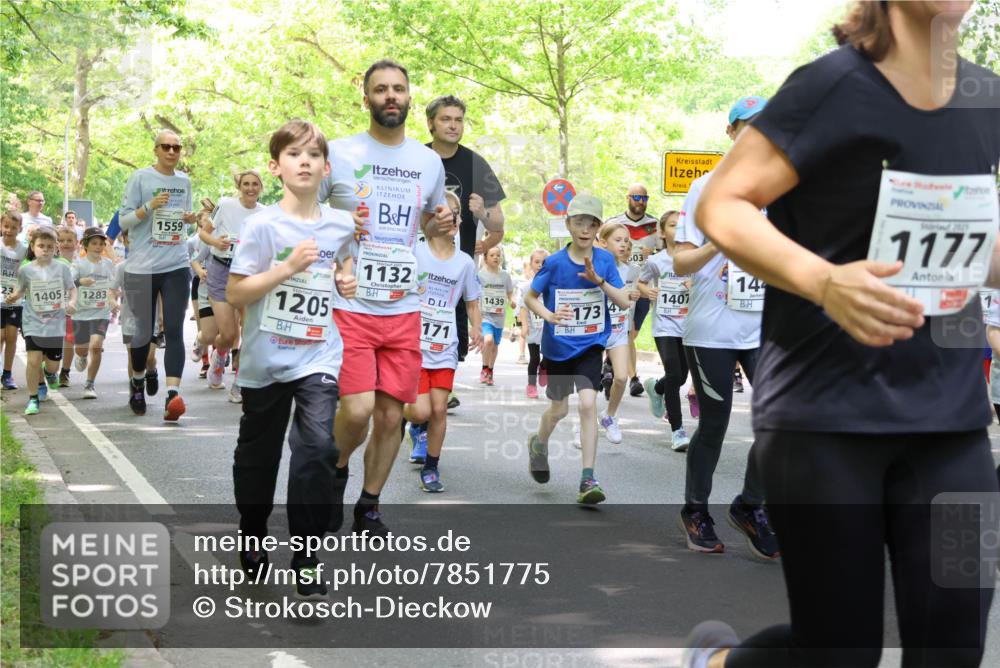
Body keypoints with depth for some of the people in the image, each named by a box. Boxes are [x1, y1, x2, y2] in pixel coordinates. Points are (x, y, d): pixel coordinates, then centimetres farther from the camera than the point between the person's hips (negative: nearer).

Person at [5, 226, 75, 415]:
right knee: (34, 360, -14)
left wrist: (72, 302, -14)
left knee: (52, 363, 9)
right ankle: (33, 398, 1)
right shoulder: (26, 269, -4)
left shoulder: (62, 268, -4)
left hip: (55, 323, 1)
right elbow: (21, 289, 8)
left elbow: (72, 288, 5)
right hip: (33, 323, -1)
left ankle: (50, 373, 48)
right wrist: (14, 296, -13)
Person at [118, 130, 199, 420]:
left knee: (174, 331, -11)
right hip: (143, 267, -3)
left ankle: (173, 394, -21)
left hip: (177, 267, 3)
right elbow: (123, 221, -4)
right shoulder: (140, 178, -2)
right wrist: (150, 206, -19)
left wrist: (190, 218, 1)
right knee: (144, 331, 6)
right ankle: (138, 383, 32)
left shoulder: (184, 181, 11)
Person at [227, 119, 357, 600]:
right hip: (266, 358, -1)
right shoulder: (262, 224, -9)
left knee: (317, 445, -17)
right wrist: (288, 267, -21)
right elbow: (234, 293, -12)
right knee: (258, 454, 14)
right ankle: (253, 538, 39)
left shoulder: (341, 224, 3)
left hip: (319, 356, 1)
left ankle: (306, 559, -8)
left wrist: (345, 284, 1)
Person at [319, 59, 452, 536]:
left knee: (391, 416, 5)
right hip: (349, 305, -4)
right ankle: (336, 470, 17)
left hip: (404, 310, 4)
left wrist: (439, 224, 2)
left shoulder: (430, 162, 10)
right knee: (358, 410, -15)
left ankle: (369, 508, 23)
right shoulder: (338, 153, -2)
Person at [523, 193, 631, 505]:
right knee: (559, 409, 13)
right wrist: (549, 315, -22)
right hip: (558, 347, 0)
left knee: (588, 403, -17)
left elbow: (624, 302, -7)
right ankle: (539, 444, 48)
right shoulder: (555, 263, -12)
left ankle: (588, 479, -13)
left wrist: (599, 280, -23)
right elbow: (530, 297, -3)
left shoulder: (605, 260, -6)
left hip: (590, 346, 0)